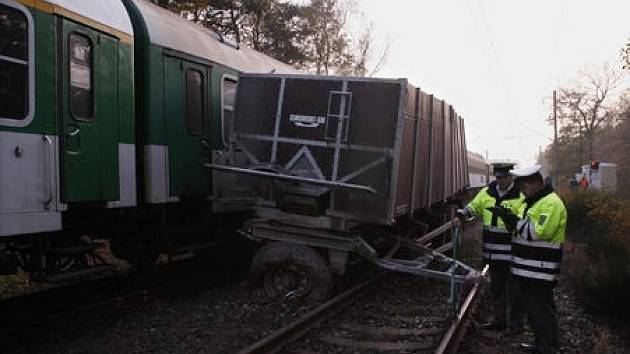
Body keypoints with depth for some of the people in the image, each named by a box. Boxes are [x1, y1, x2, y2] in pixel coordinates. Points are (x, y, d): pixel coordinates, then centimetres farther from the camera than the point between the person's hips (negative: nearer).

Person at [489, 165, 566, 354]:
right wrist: (508, 217, 2)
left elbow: (540, 232, -24)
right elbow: (521, 228, 20)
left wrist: (516, 221, -21)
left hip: (539, 272, -10)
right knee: (531, 309, 19)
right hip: (526, 270, 10)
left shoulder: (551, 203, -15)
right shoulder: (530, 202, 17)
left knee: (542, 313, -4)